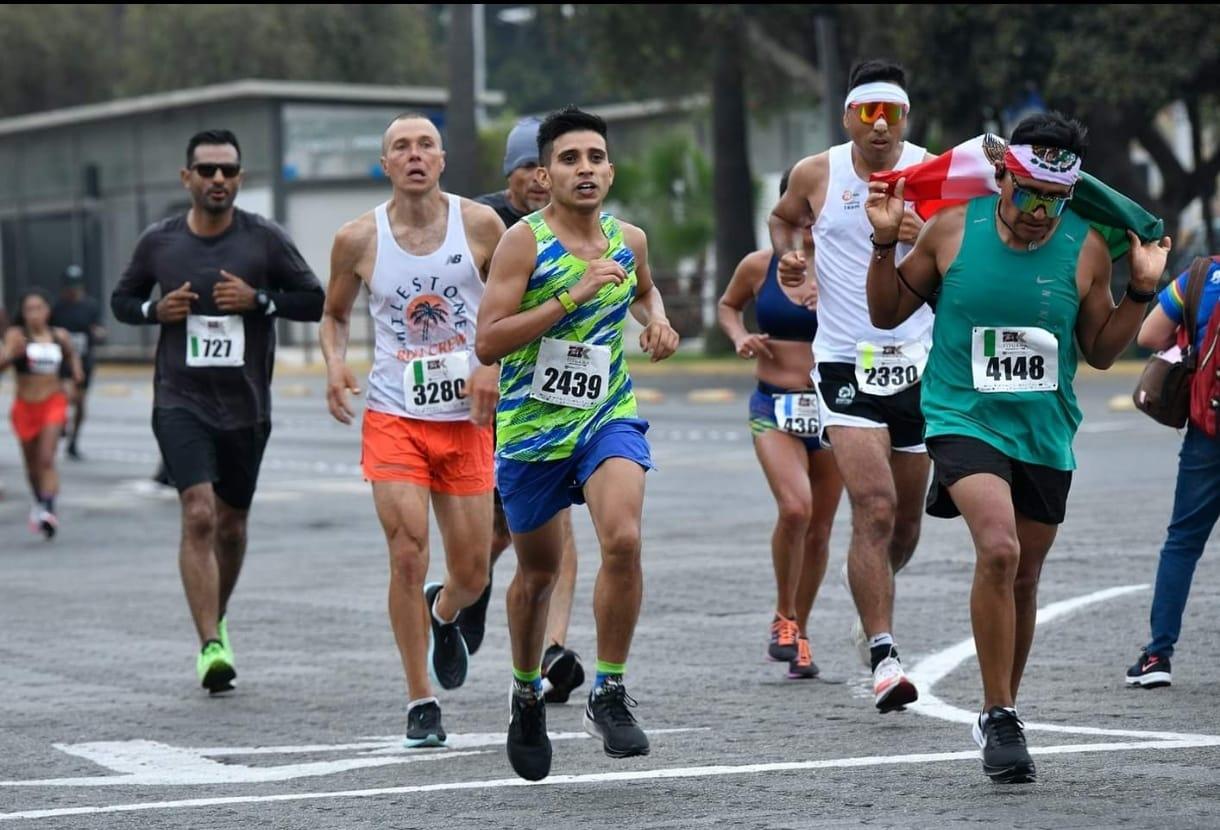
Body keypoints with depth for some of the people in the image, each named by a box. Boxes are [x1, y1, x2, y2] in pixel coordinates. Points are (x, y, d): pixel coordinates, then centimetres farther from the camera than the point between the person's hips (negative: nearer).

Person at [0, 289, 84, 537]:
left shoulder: (60, 336, 1)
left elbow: (71, 354, 23)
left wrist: (76, 369, 4)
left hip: (53, 403, 0)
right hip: (25, 406, 0)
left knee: (46, 459, -17)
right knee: (32, 465, 14)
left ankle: (48, 510, -25)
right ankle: (39, 503, 38)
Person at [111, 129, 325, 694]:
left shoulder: (264, 240, -1)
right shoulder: (158, 242, 2)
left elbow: (315, 301, 2)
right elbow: (121, 300, 15)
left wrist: (259, 299, -14)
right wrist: (155, 311, -6)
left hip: (246, 406, 1)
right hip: (181, 401, -1)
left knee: (231, 525, 14)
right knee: (198, 516, -17)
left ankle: (216, 620, 39)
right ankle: (211, 646, -19)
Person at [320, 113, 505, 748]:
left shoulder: (480, 225, -2)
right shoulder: (358, 239, -1)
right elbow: (335, 313, 15)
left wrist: (493, 364, -9)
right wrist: (334, 363, -5)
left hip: (466, 416, 1)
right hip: (393, 416, -1)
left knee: (472, 574, 6)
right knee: (408, 555, -13)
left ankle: (442, 615, 44)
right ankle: (421, 703, -1)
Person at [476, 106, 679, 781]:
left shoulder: (629, 240, 4)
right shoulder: (524, 242, -11)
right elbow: (487, 342, -20)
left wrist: (657, 321, 8)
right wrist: (573, 295, -24)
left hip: (608, 419, 2)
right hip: (531, 427, -2)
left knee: (623, 539, -23)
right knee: (537, 573, 13)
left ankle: (608, 694, -11)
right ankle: (527, 696, 38)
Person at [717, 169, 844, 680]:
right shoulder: (758, 266, 1)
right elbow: (727, 305, 19)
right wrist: (740, 337, 1)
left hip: (831, 406, 1)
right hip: (775, 407, -1)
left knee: (819, 527, 8)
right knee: (795, 509, -22)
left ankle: (799, 631, 27)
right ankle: (783, 617, -1)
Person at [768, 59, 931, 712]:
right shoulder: (816, 175, 0)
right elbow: (782, 218, 22)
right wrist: (788, 256, 1)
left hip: (918, 362, 2)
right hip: (845, 364, -2)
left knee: (905, 518, 13)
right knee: (873, 508, -18)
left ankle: (871, 613, 42)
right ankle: (883, 658, -19)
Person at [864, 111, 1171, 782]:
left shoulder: (1086, 248, -3)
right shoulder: (953, 229, -5)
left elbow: (1101, 352, 9)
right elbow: (888, 313, 5)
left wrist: (1141, 291, -4)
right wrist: (886, 243, -9)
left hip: (1045, 433, 3)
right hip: (963, 418, -3)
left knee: (1022, 579, 12)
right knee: (998, 550, -24)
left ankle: (1001, 712, 33)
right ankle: (999, 716, -14)